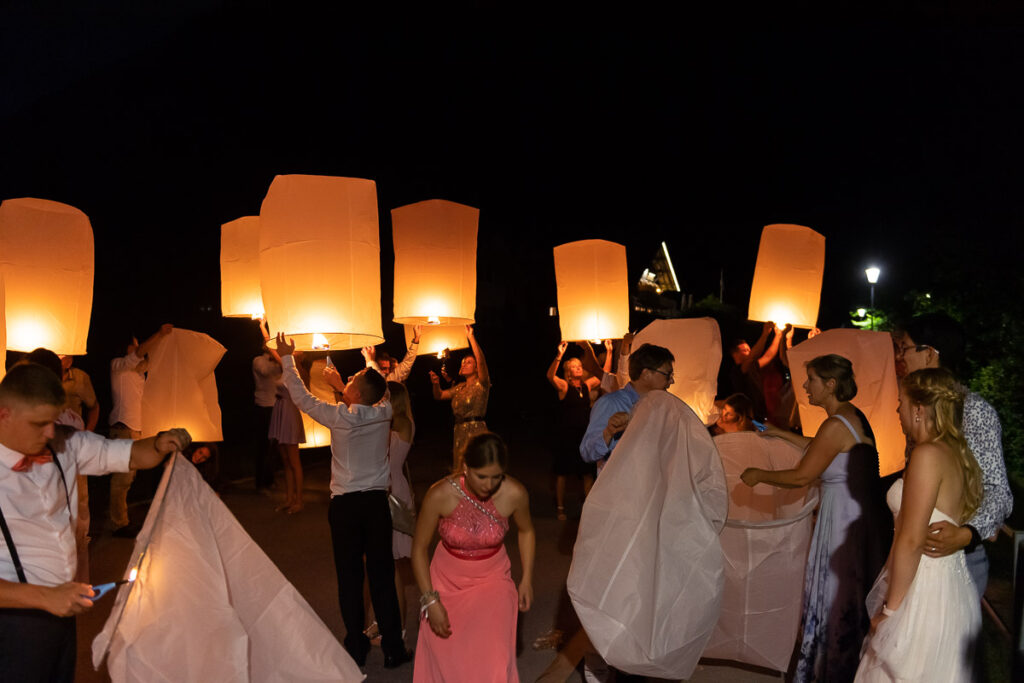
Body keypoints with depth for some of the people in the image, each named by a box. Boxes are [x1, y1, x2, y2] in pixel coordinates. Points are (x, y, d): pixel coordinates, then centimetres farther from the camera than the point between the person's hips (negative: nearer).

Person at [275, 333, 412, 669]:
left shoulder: (339, 417, -12)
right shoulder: (384, 413, -5)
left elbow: (301, 397, 0)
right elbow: (382, 390, 18)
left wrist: (287, 358, 11)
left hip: (345, 504, -2)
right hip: (377, 502, 2)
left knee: (349, 577, 10)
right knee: (382, 574, 8)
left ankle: (356, 648, 19)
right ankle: (393, 648, 15)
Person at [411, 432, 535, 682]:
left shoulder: (515, 494, -21)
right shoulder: (440, 495, -25)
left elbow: (526, 531, 2)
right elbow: (419, 548, -11)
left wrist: (527, 579, 0)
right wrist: (430, 600, -13)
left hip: (493, 578, 0)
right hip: (447, 579, 0)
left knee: (493, 659, -11)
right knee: (445, 660, 7)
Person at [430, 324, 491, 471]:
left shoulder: (481, 384, -3)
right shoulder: (459, 388, 17)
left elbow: (481, 360, -18)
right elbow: (439, 396, 17)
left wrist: (471, 337, -21)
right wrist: (436, 384, -4)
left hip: (476, 431, -7)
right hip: (459, 432, 7)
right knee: (460, 471, 9)